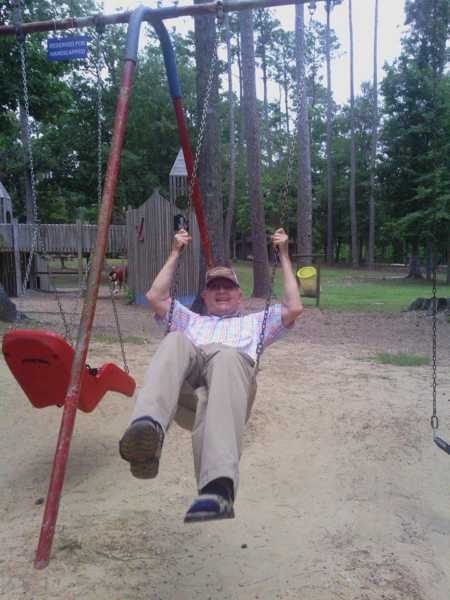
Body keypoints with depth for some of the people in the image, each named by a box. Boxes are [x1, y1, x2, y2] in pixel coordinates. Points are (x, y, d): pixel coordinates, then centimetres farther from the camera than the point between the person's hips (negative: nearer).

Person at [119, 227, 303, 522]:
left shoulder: (255, 322, 42)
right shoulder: (191, 321, 45)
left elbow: (294, 308, 28)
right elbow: (156, 297, 33)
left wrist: (284, 255, 33)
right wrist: (176, 253, 40)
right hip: (187, 376, 2)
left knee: (226, 357, -41)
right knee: (175, 341, -34)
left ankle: (219, 487, -61)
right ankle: (148, 430, -59)